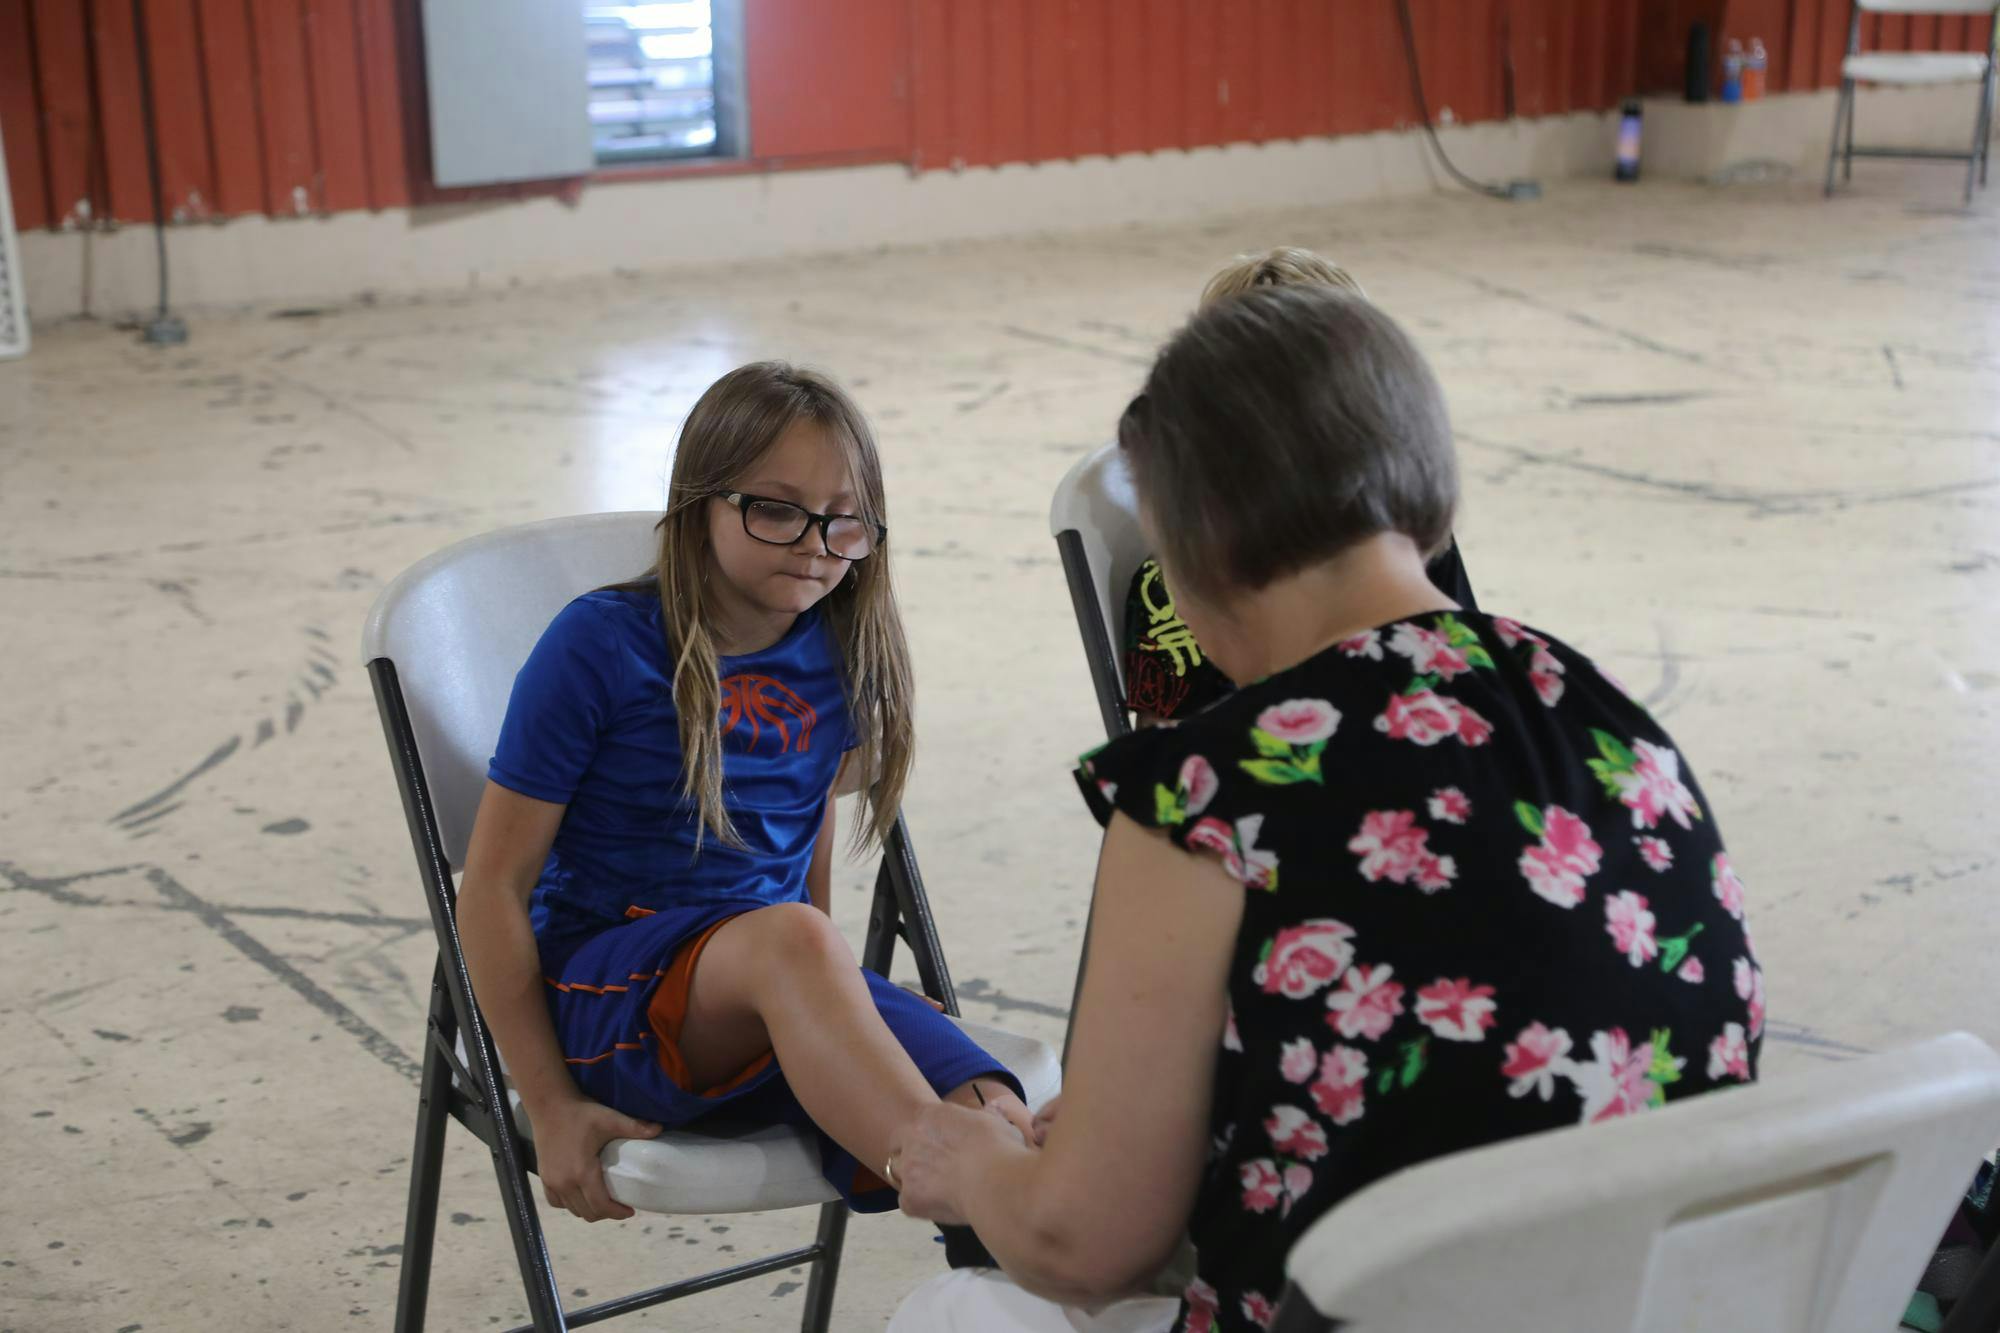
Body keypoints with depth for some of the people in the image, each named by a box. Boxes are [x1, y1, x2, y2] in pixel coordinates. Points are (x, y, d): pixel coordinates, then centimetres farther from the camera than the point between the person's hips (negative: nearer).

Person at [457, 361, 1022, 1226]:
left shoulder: (841, 656, 5)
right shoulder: (603, 644, -8)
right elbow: (495, 884, -6)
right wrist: (551, 1107, -8)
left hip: (767, 1008, 5)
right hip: (599, 989, -4)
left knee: (996, 1118, -26)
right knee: (787, 937, -39)